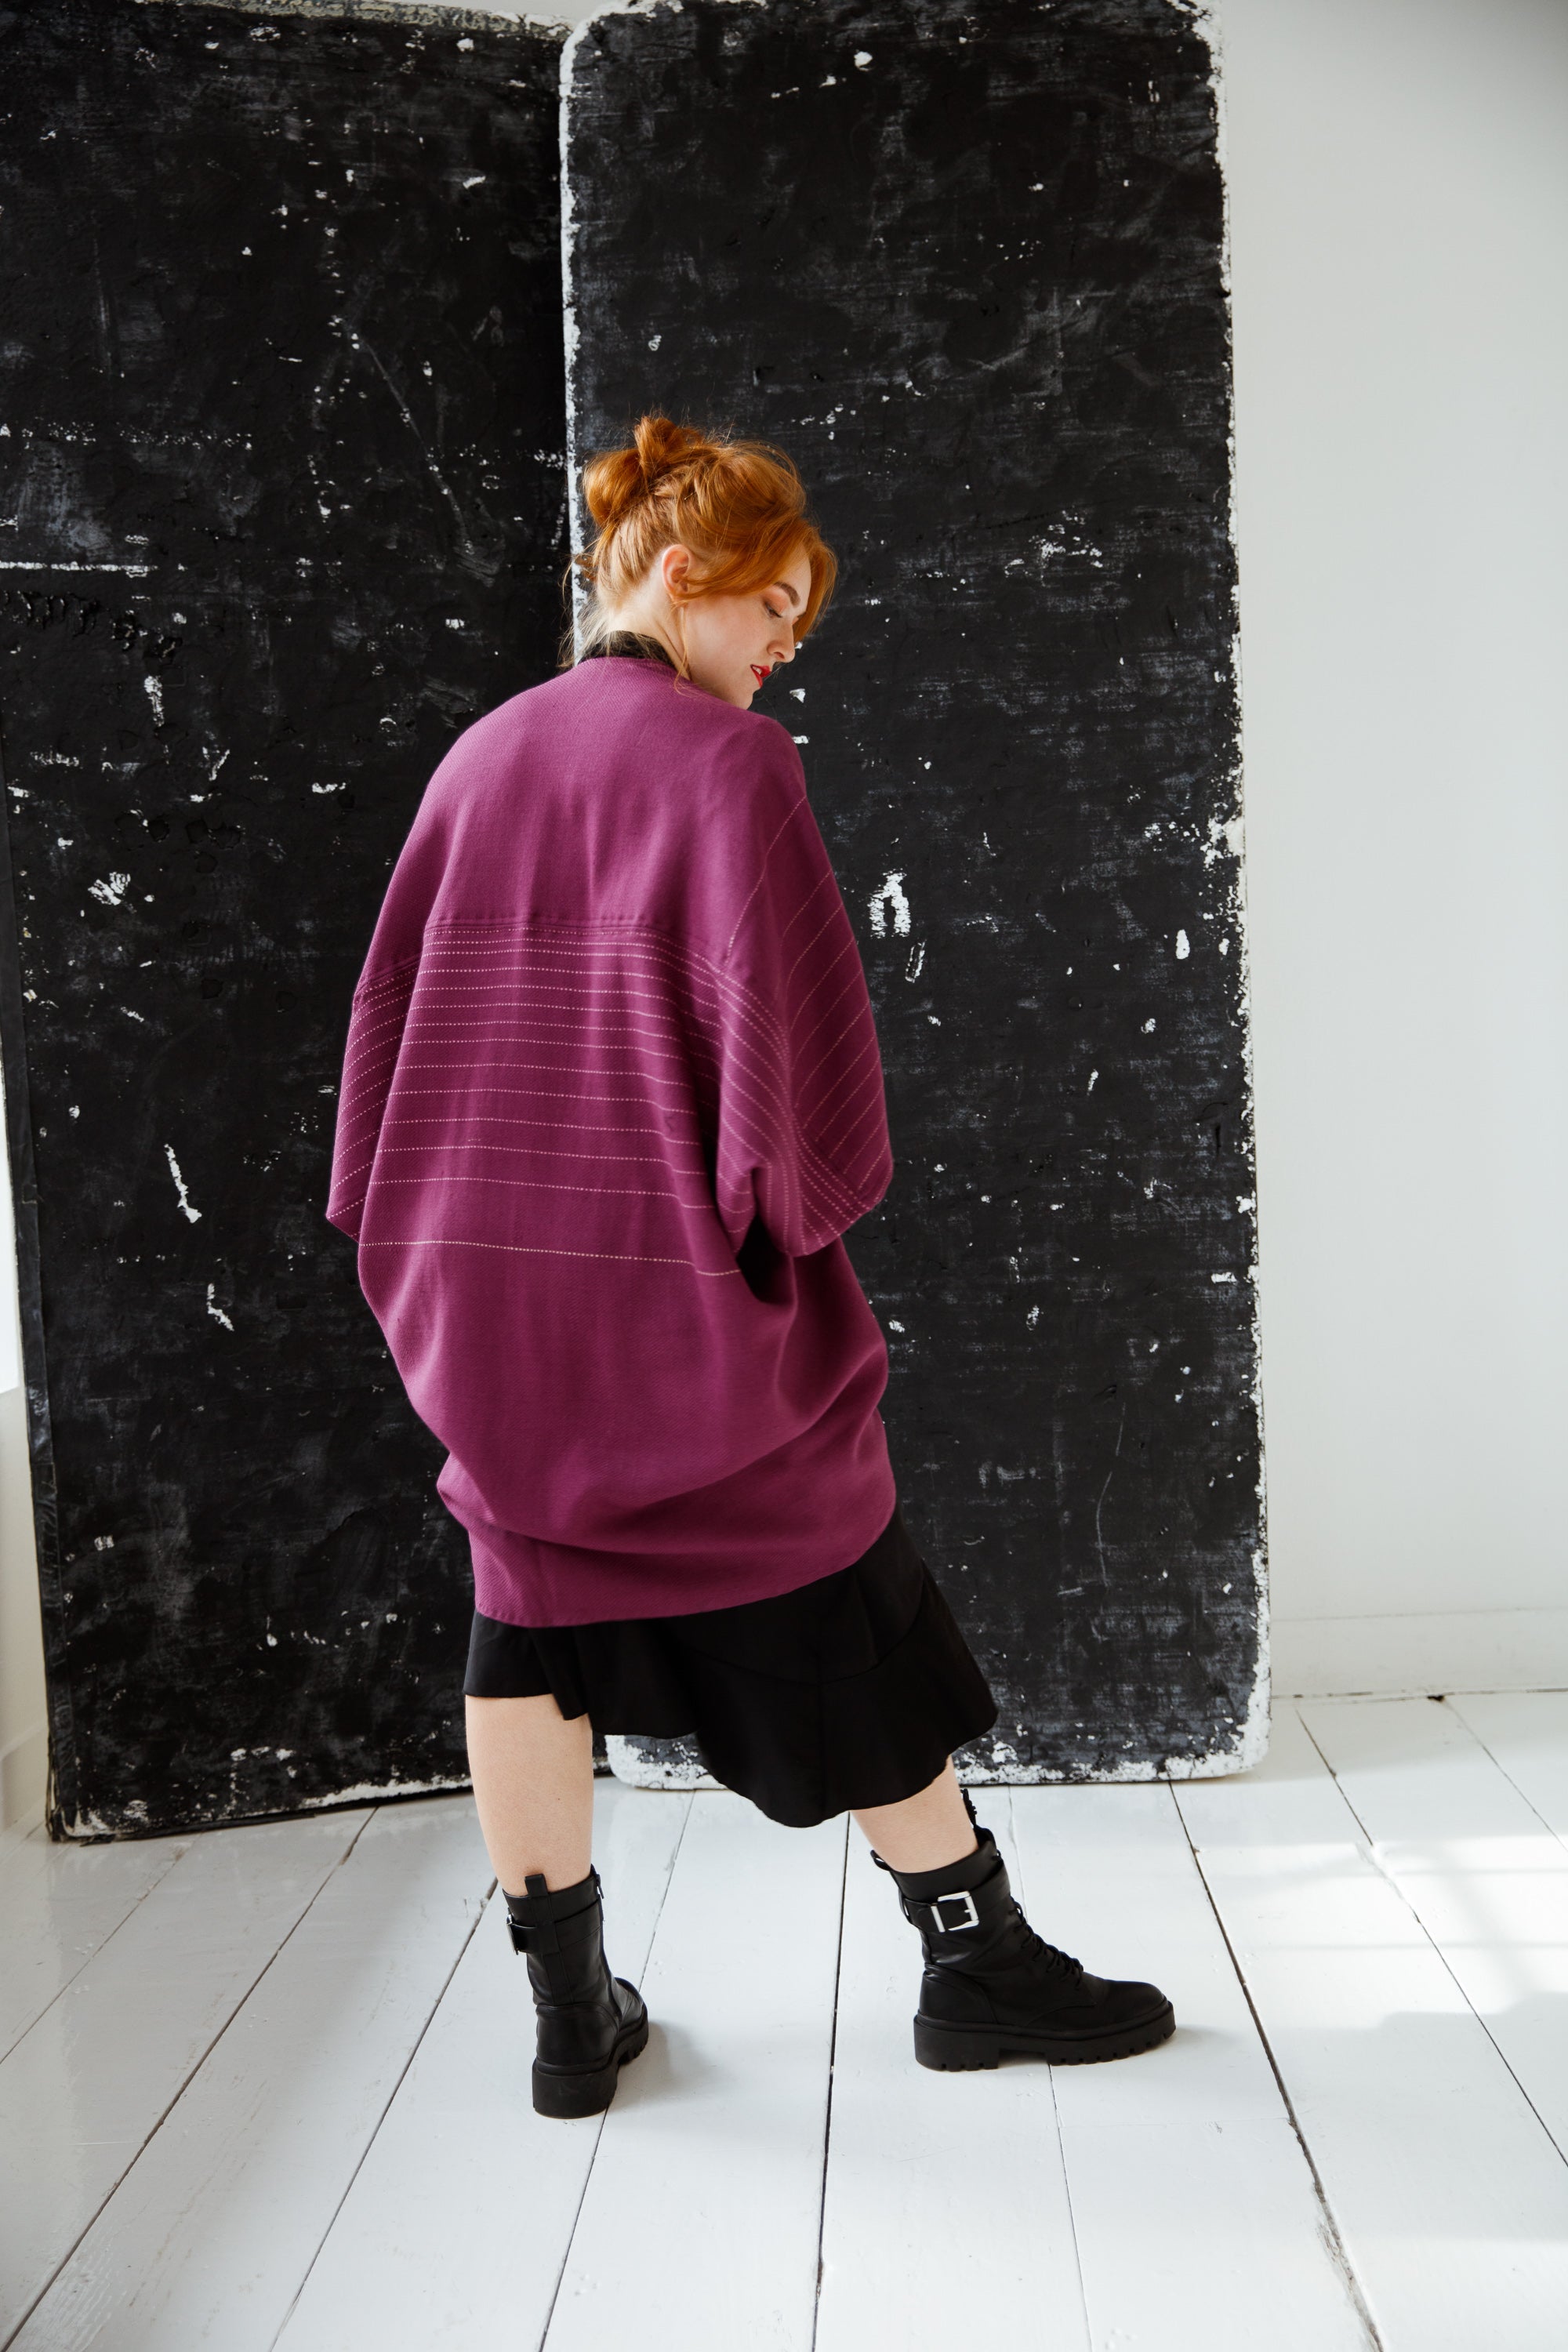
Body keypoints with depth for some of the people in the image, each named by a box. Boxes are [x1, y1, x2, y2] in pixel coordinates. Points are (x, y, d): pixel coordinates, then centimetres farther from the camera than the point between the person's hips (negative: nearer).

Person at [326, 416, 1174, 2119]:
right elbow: (783, 1014, -15)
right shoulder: (727, 758, -9)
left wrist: (408, 1221, 15)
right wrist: (812, 1200, -2)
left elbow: (394, 995, 10)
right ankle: (976, 1961, 23)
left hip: (485, 1270, 6)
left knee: (530, 1620, 13)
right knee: (842, 1610, 9)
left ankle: (572, 2013, 24)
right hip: (681, 1277, -5)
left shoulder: (475, 759, 9)